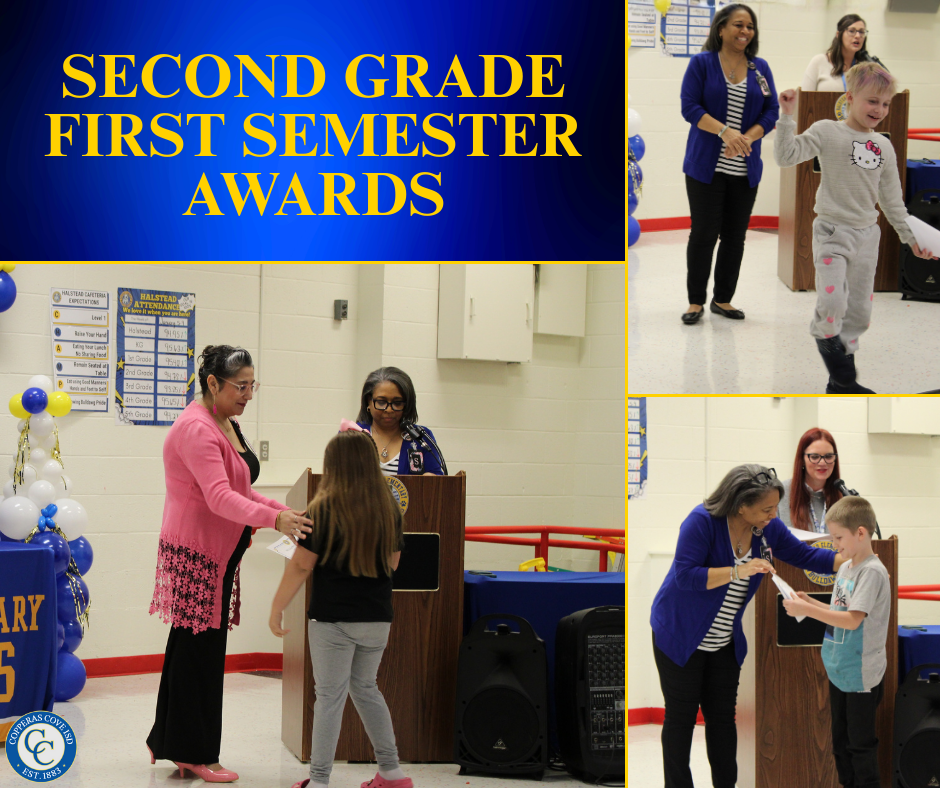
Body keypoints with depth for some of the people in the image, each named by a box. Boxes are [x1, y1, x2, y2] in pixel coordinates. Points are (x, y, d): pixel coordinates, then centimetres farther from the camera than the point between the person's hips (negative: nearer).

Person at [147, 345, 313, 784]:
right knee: (198, 650, -5)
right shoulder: (196, 430, -18)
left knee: (193, 647, 14)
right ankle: (194, 754, 2)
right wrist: (273, 519, -39)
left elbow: (240, 490, 23)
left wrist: (282, 512, 9)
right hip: (196, 553, -10)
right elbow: (219, 497, -29)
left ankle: (170, 743, 21)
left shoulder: (227, 425, 15)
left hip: (219, 554, 10)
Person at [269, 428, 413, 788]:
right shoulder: (389, 509, 2)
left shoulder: (324, 508, -10)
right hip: (377, 617, 5)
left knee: (330, 696, 2)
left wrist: (277, 607, -3)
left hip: (333, 619, -5)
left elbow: (301, 566, -10)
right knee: (366, 688, 20)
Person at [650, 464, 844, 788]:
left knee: (722, 716, 10)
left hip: (724, 640, 6)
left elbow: (804, 555, 8)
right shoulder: (702, 521, -23)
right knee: (681, 716, 1)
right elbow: (685, 575, -28)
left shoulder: (768, 528, -3)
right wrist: (737, 571, -34)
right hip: (680, 635, -6)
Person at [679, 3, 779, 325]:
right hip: (706, 165, -4)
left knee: (735, 236, 6)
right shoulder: (702, 63, -1)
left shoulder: (760, 68, 9)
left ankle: (723, 299, 18)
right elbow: (689, 106, -8)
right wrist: (724, 132, -21)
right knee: (704, 233, -4)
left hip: (745, 168, 4)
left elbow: (771, 112, 5)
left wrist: (747, 138, -12)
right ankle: (696, 301, 6)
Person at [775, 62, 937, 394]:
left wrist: (910, 236, 15)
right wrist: (787, 116, -22)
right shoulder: (827, 132, -5)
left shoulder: (884, 147, 10)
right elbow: (786, 155, -16)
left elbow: (892, 200, 16)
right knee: (832, 302, -24)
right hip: (832, 232, -5)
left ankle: (842, 382, 17)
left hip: (867, 235, 6)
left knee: (859, 311, 8)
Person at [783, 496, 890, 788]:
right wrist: (810, 603, 3)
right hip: (838, 671, 9)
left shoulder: (872, 572, -19)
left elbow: (852, 620, -26)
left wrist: (807, 610, -25)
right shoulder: (845, 568, 8)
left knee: (861, 743, 0)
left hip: (862, 675, -9)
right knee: (840, 741, 16)